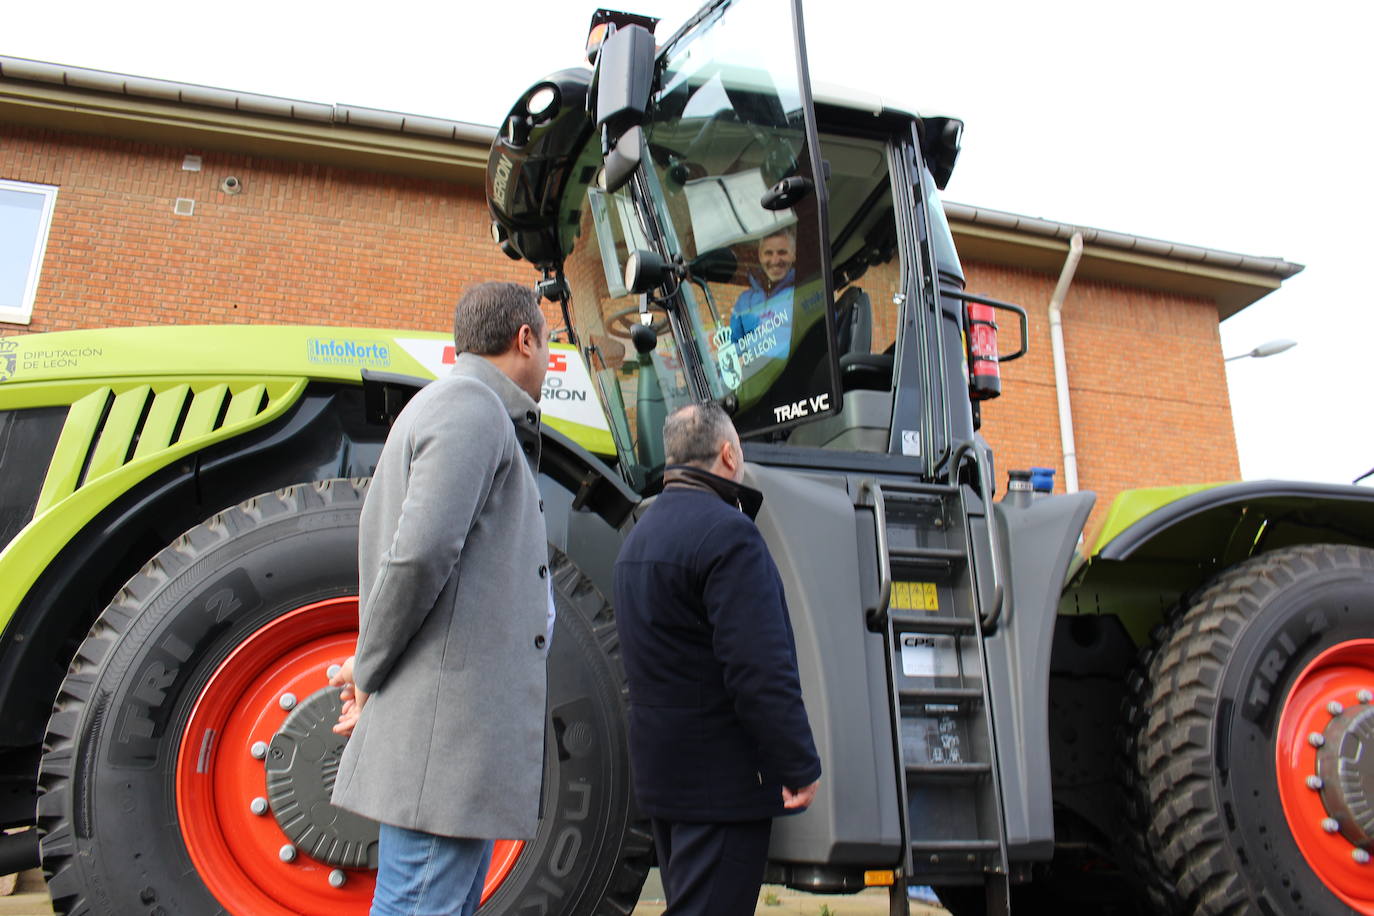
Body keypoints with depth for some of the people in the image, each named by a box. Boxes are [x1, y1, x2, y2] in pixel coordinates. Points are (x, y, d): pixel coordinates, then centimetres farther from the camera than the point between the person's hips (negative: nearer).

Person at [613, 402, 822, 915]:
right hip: (723, 772, -9)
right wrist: (800, 766, -17)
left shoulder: (641, 533, 13)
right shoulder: (727, 532, -19)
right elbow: (763, 670, -24)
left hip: (658, 768, 10)